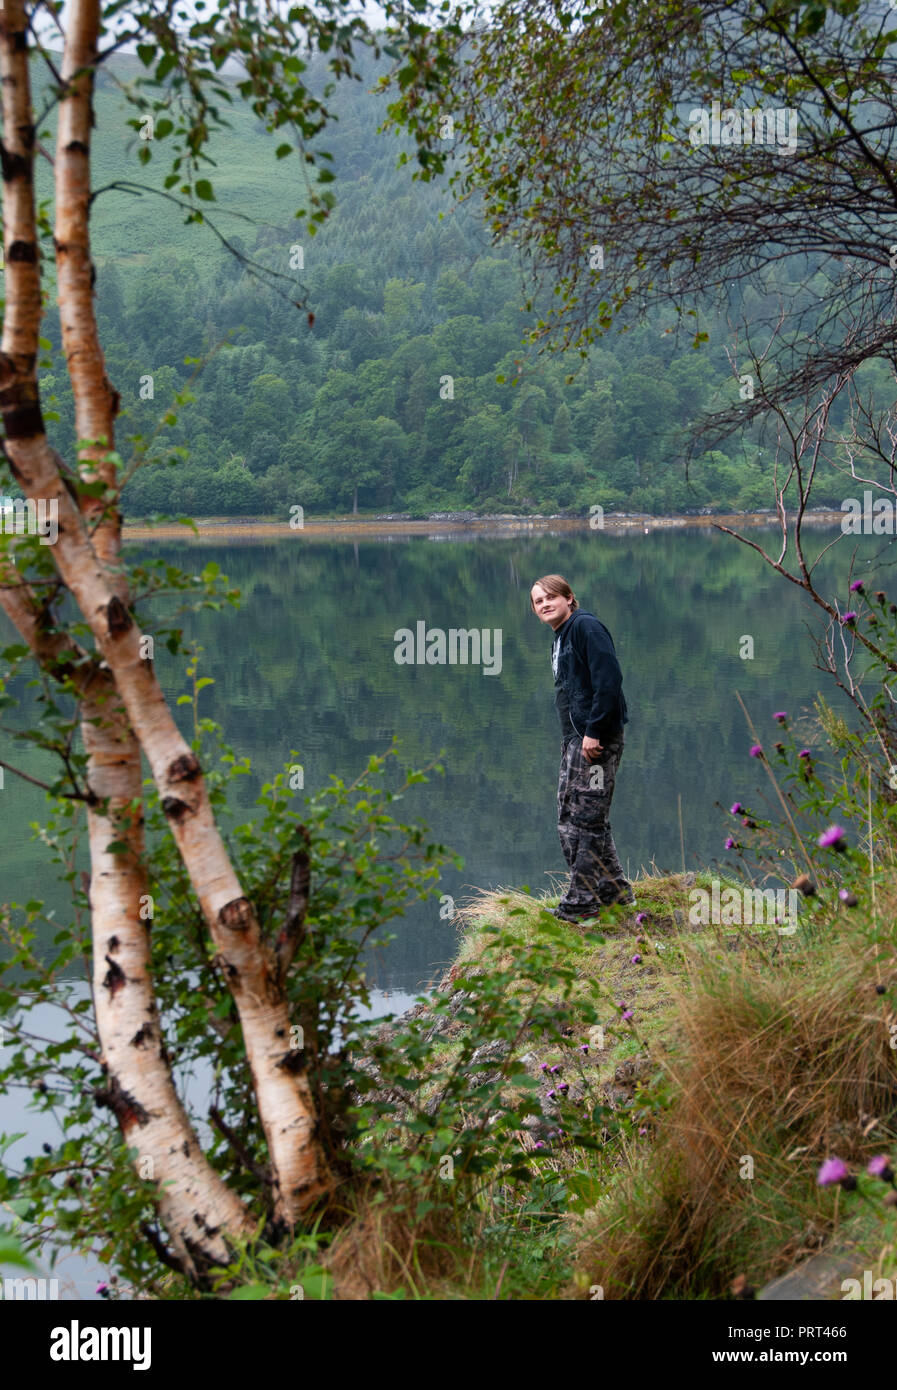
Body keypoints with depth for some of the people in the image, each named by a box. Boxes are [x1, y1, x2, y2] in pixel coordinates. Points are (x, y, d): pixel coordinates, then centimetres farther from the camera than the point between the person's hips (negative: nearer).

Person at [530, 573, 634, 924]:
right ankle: (614, 888, 24)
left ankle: (581, 903, -1)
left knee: (587, 819, -7)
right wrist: (574, 738, 18)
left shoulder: (585, 626, -10)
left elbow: (609, 680, -20)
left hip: (597, 739, -11)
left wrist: (594, 731, -22)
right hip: (575, 739, 11)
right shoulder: (560, 639, 20)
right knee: (568, 818, 14)